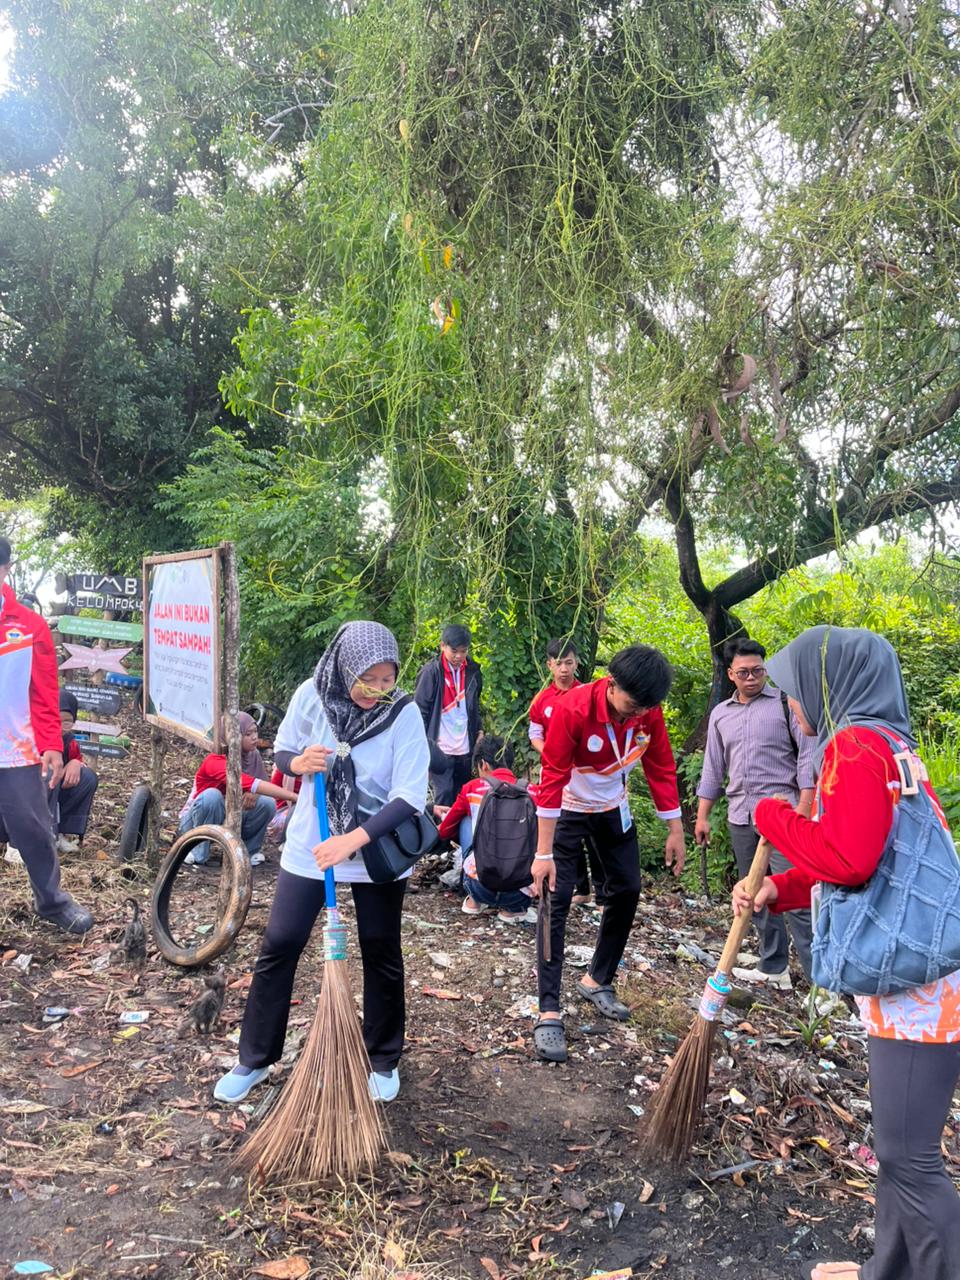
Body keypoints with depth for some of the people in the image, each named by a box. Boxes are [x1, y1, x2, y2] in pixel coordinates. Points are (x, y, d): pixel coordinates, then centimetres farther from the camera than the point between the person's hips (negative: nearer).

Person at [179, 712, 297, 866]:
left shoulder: (254, 755, -9)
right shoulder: (216, 761, -30)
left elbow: (263, 785, -5)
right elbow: (248, 783, -42)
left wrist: (254, 793, -31)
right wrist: (294, 797, -50)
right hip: (196, 821, -5)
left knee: (268, 803, -21)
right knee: (212, 795, -36)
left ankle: (250, 849, 1)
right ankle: (198, 852, -16)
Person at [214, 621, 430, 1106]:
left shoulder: (404, 713, -19)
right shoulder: (311, 695, -12)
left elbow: (409, 797, -22)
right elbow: (281, 749, 4)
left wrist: (353, 840, -32)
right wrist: (298, 762, -20)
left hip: (377, 850, -2)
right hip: (309, 846, 2)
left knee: (381, 955, 11)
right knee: (278, 947, 7)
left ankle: (383, 1061, 33)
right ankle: (254, 1059, 27)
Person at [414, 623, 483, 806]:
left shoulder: (473, 671, 7)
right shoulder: (431, 672, -9)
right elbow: (420, 708, -8)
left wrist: (478, 731, 13)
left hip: (465, 748, 5)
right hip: (440, 749, -5)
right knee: (444, 794, -10)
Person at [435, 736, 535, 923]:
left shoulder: (473, 788, 7)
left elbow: (444, 831, 22)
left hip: (483, 887, -1)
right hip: (523, 891, 2)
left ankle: (475, 900, 21)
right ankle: (516, 907, 15)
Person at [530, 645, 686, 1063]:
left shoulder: (648, 712, -17)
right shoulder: (573, 709, -32)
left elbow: (661, 769, -4)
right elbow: (552, 778, -29)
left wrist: (675, 831, 0)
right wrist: (544, 854, -29)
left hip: (613, 809, 6)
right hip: (567, 810, -5)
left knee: (627, 891, 10)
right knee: (556, 902, -11)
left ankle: (597, 981, 29)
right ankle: (548, 1013, -5)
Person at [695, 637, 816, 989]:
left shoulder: (786, 702, -1)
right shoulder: (720, 714, 13)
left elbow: (807, 755, -4)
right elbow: (713, 767, 17)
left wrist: (804, 807, -11)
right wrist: (702, 816, 14)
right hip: (740, 816, 6)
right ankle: (773, 966, 19)